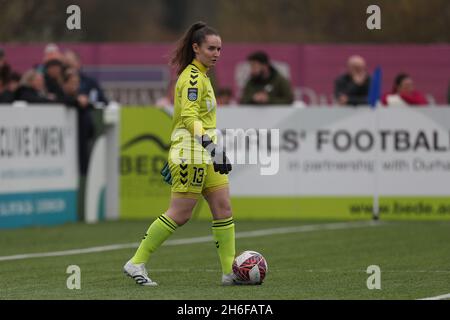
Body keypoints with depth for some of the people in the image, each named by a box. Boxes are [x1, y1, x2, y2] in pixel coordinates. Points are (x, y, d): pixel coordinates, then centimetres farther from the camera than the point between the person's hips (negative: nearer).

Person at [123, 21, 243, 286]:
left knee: (224, 209, 3)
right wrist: (211, 144, -35)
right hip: (192, 153, -10)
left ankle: (230, 272, 4)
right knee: (180, 214, -7)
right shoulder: (193, 77, -14)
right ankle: (137, 263, 1)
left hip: (205, 155, 10)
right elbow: (189, 117, -25)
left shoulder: (201, 75, 17)